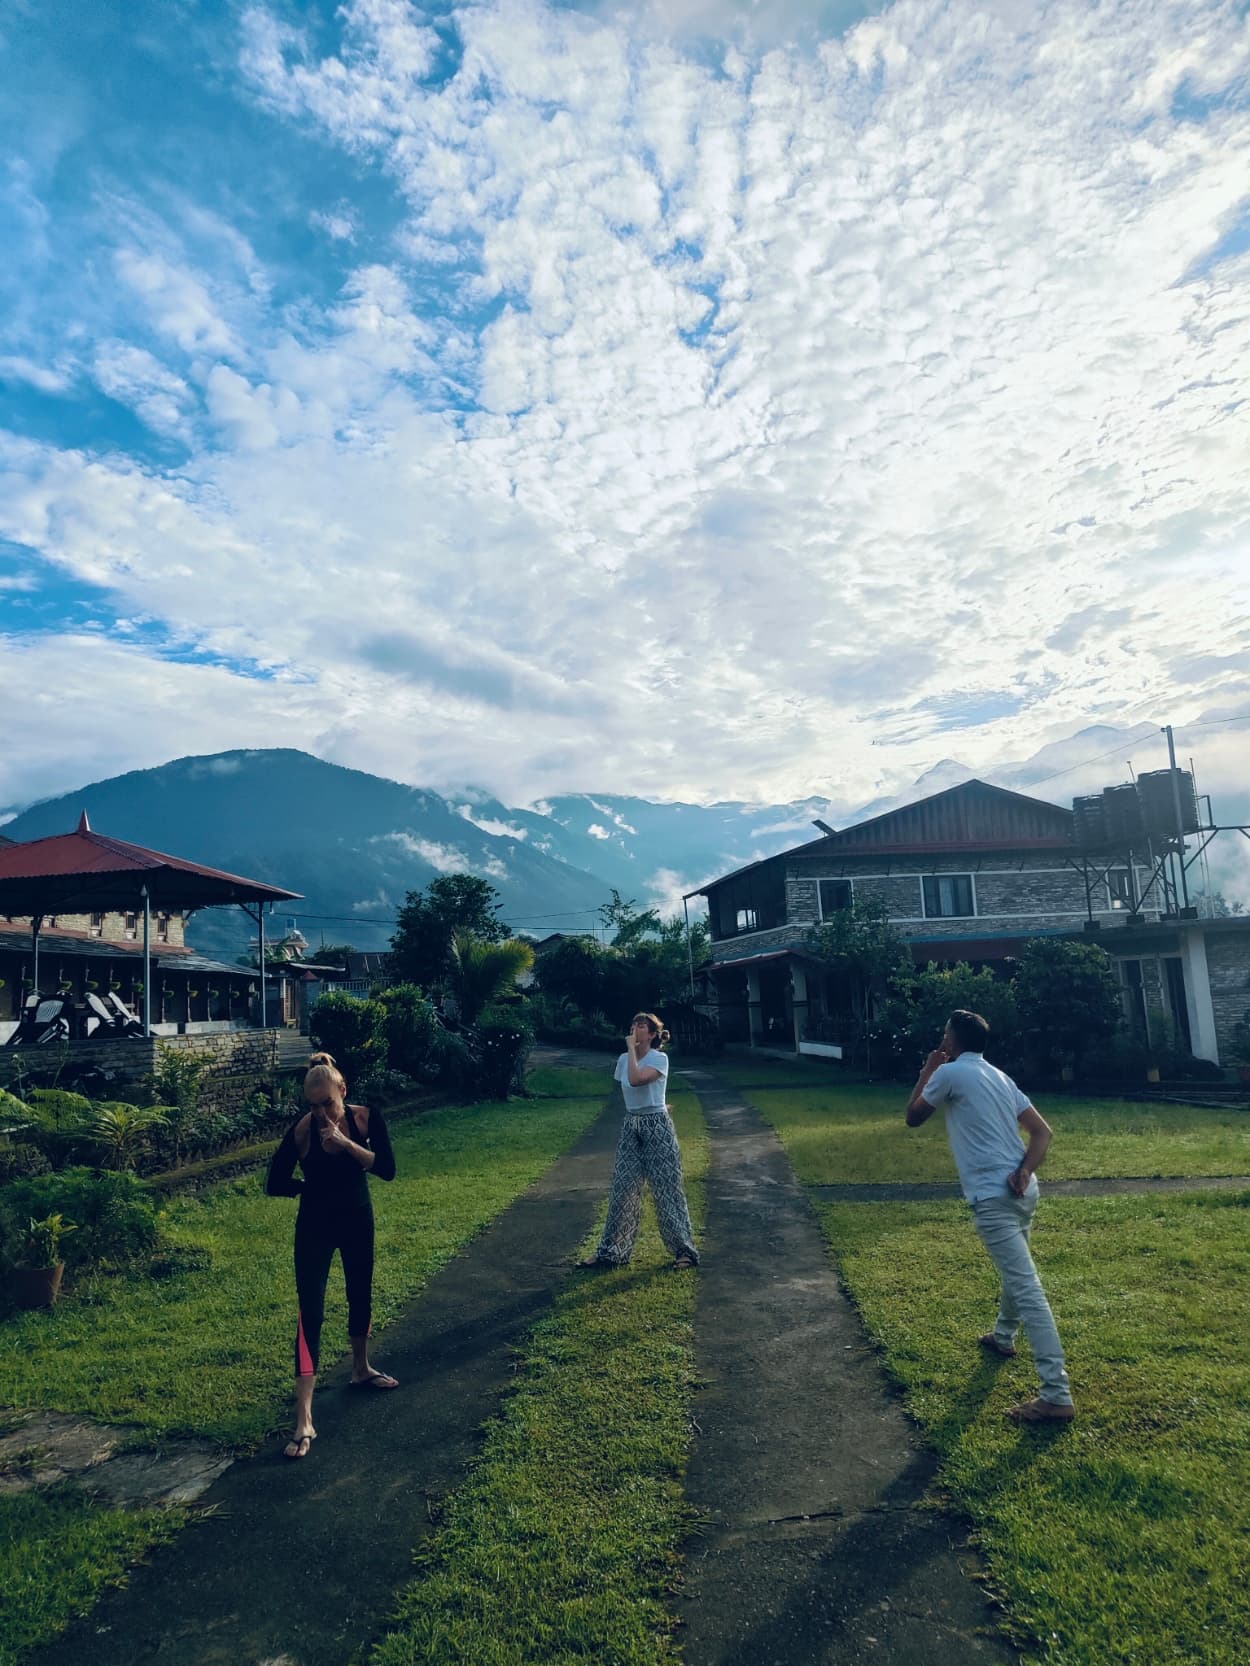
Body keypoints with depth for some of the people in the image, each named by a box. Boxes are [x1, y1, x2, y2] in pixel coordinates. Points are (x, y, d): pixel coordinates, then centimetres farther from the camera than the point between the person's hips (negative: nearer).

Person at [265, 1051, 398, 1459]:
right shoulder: (301, 1130, -20)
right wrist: (317, 1187, -7)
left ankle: (361, 1370, 45)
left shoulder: (366, 1118, -15)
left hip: (357, 1221, 3)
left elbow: (387, 1169, -23)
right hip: (315, 1227, -3)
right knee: (310, 1313, -7)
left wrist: (346, 1143, -31)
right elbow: (275, 1184, -10)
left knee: (360, 1296, 20)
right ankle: (304, 1419, -3)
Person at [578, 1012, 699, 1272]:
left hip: (657, 1126, -6)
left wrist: (631, 1049, -21)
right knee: (622, 1189, 7)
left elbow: (635, 1080, -29)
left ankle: (684, 1250, 12)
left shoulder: (659, 1058, -13)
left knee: (665, 1189, -1)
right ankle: (611, 1250, 16)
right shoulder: (623, 1059, 5)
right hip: (630, 1126, 6)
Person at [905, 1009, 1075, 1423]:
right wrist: (1024, 1171, -4)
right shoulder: (1000, 1077, 15)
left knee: (1027, 1288, -10)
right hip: (1021, 1190, 10)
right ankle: (1003, 1337, 51)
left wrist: (926, 1072, 11)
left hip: (993, 1196, -9)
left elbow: (913, 1118, 4)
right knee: (1015, 1271, 29)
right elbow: (1042, 1131, 8)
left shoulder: (950, 1073, -9)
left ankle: (1056, 1396, -10)